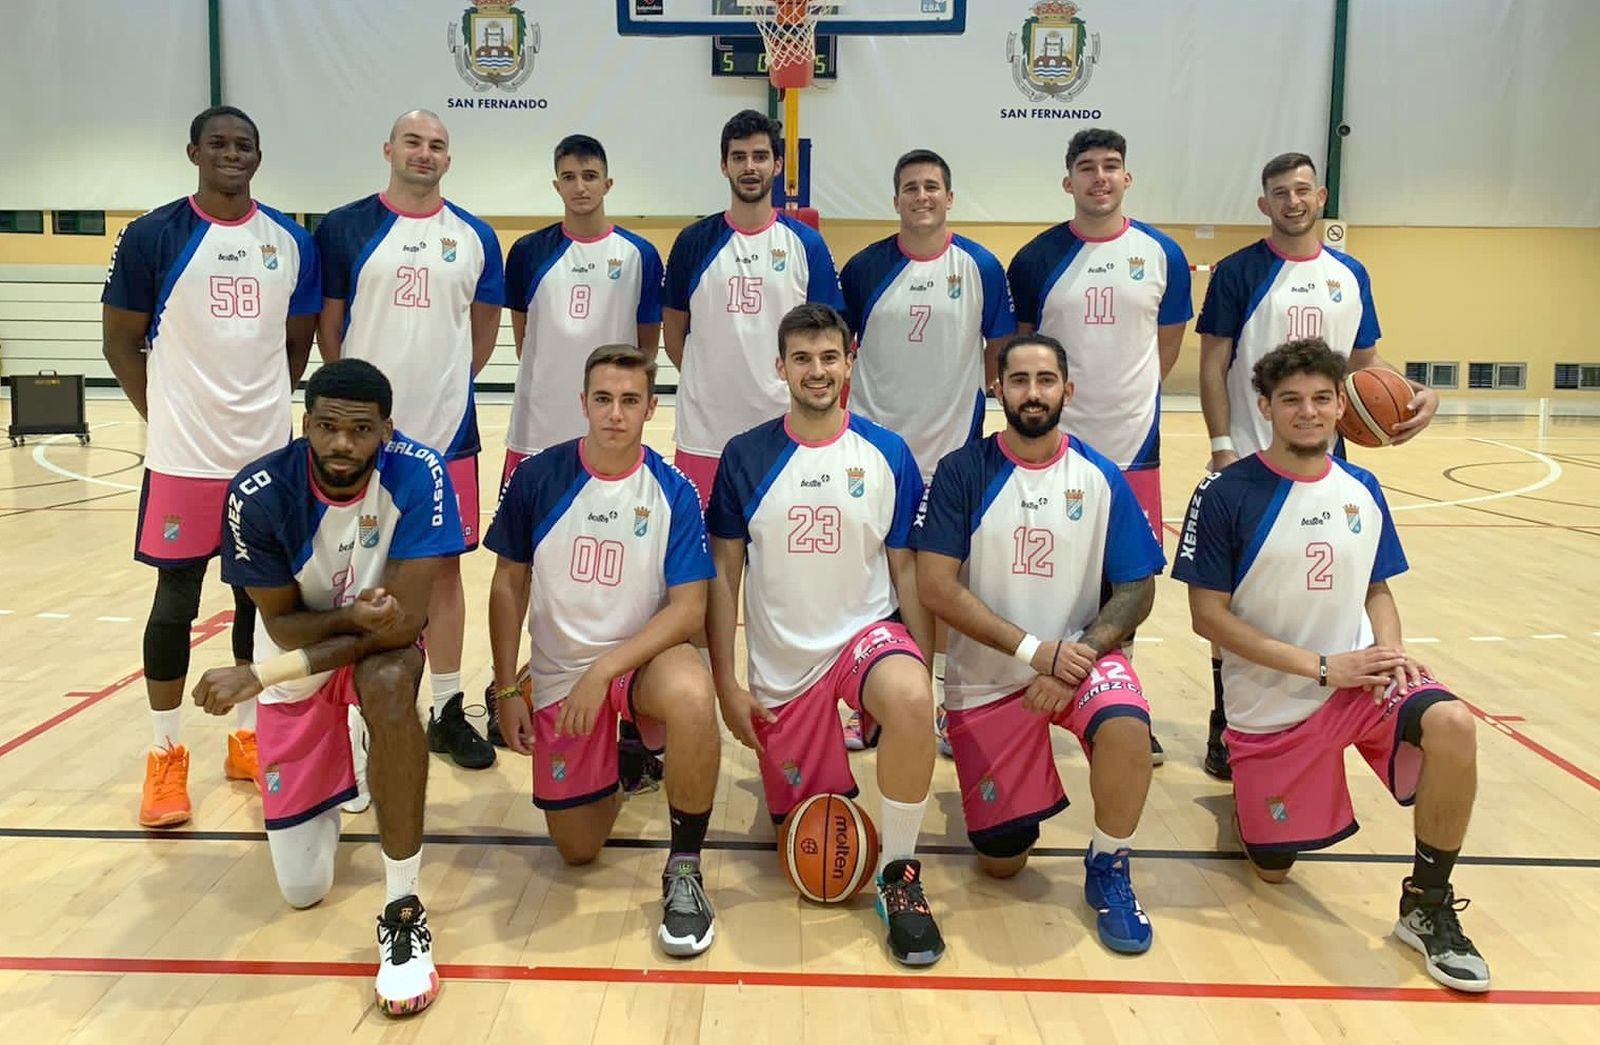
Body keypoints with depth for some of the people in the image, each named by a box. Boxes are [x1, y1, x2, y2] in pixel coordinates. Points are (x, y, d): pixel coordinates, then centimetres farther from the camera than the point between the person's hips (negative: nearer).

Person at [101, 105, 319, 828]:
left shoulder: (292, 242, 6)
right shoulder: (152, 237, -3)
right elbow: (121, 342, 1)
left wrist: (264, 405, 9)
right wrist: (164, 417, -3)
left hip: (269, 452, 3)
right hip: (183, 455, -3)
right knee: (177, 598, 4)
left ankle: (248, 737, 26)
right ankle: (166, 754, 17)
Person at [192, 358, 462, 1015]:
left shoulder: (419, 476, -27)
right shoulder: (260, 494, -23)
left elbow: (404, 620, -29)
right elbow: (282, 624, -14)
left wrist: (254, 677, -30)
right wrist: (358, 616, -35)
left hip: (379, 644, -1)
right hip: (297, 654, 2)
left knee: (388, 682, -41)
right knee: (302, 889, 3)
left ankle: (403, 911, -26)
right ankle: (332, 781, 38)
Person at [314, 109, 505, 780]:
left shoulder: (475, 238, 6)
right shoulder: (343, 229, 0)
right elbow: (327, 325, 2)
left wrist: (445, 385, 9)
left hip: (446, 431, 2)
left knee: (443, 567, 9)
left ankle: (447, 711, 20)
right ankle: (360, 715, 18)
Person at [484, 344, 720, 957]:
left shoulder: (674, 493, -11)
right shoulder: (537, 479, -7)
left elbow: (689, 609, -15)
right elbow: (509, 585, 2)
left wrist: (605, 669, -25)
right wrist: (506, 688, 1)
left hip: (642, 660, -2)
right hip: (559, 676, 2)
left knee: (691, 694, -39)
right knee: (578, 851, 5)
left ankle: (684, 869, -19)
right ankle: (622, 758, 39)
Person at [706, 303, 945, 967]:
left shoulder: (888, 454, -3)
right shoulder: (746, 457, -3)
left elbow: (907, 570, 2)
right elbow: (723, 576, 1)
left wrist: (922, 674, -4)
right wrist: (726, 684, -4)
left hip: (868, 632, -1)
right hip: (779, 663, 1)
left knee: (909, 701, -36)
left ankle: (898, 873, -15)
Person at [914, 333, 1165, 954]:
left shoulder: (1101, 478, -4)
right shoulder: (963, 473, -9)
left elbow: (1136, 592, -3)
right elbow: (937, 588, -14)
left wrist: (1077, 655, -19)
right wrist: (1034, 650, -20)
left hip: (1078, 655, 1)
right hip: (985, 677, 0)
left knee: (1126, 727, -34)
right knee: (1001, 862, 1)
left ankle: (1109, 869, -6)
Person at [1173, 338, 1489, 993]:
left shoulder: (1361, 490, 2)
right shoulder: (1225, 494, -13)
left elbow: (1376, 591, 13)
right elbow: (1208, 615, -15)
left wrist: (1391, 651, -9)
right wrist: (1321, 667, -19)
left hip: (1360, 679, 3)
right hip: (1269, 705, -2)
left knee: (1451, 724, -29)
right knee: (1273, 867, 6)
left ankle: (1427, 907, -10)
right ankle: (1243, 784, 41)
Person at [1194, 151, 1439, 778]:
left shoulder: (1350, 275, 11)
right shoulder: (1238, 272, -3)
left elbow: (1365, 361, 16)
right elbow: (1212, 364, -5)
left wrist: (1418, 392, -3)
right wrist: (1221, 446, -14)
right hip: (1248, 463, -4)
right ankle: (1225, 725, 13)